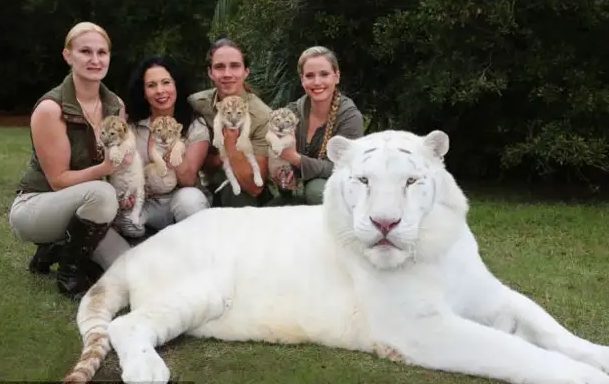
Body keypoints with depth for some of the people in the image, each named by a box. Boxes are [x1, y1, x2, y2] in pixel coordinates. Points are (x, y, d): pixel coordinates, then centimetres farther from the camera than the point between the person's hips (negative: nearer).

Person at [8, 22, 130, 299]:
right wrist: (104, 168, -34)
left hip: (80, 209, 6)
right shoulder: (50, 108, -20)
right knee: (101, 192, -35)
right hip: (34, 207, -6)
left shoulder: (116, 105, -2)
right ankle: (69, 274, -11)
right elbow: (59, 181, -18)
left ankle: (57, 249, 13)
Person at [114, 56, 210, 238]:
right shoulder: (131, 127, 0)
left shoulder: (196, 126, -6)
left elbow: (188, 180, -13)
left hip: (182, 201, 0)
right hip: (146, 204, 0)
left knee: (190, 198, -35)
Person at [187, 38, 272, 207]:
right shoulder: (195, 104, -8)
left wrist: (231, 145, -28)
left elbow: (255, 187, -17)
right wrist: (223, 157, -15)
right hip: (205, 191, 3)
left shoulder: (263, 117, -17)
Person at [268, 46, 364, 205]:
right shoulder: (293, 111, -3)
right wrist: (280, 173, -18)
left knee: (316, 187, -35)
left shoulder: (350, 116, -15)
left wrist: (297, 159, -32)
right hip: (300, 194, 3)